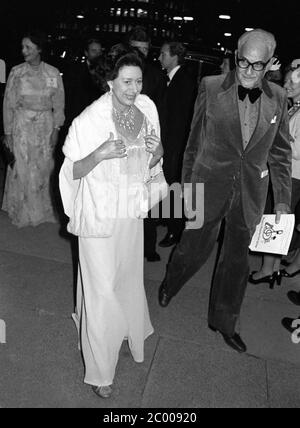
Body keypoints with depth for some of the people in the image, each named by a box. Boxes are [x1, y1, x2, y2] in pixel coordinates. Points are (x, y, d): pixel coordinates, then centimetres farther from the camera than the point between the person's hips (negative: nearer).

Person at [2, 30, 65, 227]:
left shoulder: (53, 73, -1)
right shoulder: (16, 72, -2)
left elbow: (59, 104, 3)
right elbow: (9, 104, 1)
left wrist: (56, 129, -3)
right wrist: (8, 132, -1)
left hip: (46, 126, 0)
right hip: (22, 126, 0)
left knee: (43, 168, 6)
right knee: (22, 168, 4)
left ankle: (42, 209, 23)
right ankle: (23, 210, 22)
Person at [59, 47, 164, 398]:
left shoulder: (147, 108, -2)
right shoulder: (90, 119, -19)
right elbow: (73, 172, -12)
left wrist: (158, 151, -14)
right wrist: (100, 154, -30)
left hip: (131, 208, 6)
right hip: (99, 212, -5)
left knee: (128, 276, 22)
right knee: (102, 288, 1)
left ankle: (126, 328, 53)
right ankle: (100, 369, 22)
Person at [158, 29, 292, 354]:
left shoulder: (277, 99, 0)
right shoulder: (211, 88, -6)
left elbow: (280, 153, 7)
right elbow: (195, 141, 0)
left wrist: (282, 200, 4)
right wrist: (187, 184, 3)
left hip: (250, 194, 3)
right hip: (209, 187, -2)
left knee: (237, 260, 14)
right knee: (195, 248, 10)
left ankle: (224, 322, 37)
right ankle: (169, 284, 46)